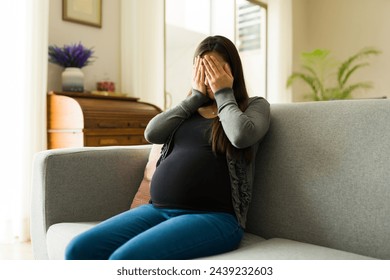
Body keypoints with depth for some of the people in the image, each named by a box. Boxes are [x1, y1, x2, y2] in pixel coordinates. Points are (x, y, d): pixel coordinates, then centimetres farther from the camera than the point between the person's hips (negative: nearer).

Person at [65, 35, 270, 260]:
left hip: (213, 217, -5)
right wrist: (196, 96, 6)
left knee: (123, 260, -27)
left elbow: (241, 136, -14)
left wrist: (224, 94, 1)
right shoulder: (189, 109, 22)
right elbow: (152, 133, 4)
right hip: (159, 209, 6)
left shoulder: (255, 106, 10)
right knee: (79, 250, -13)